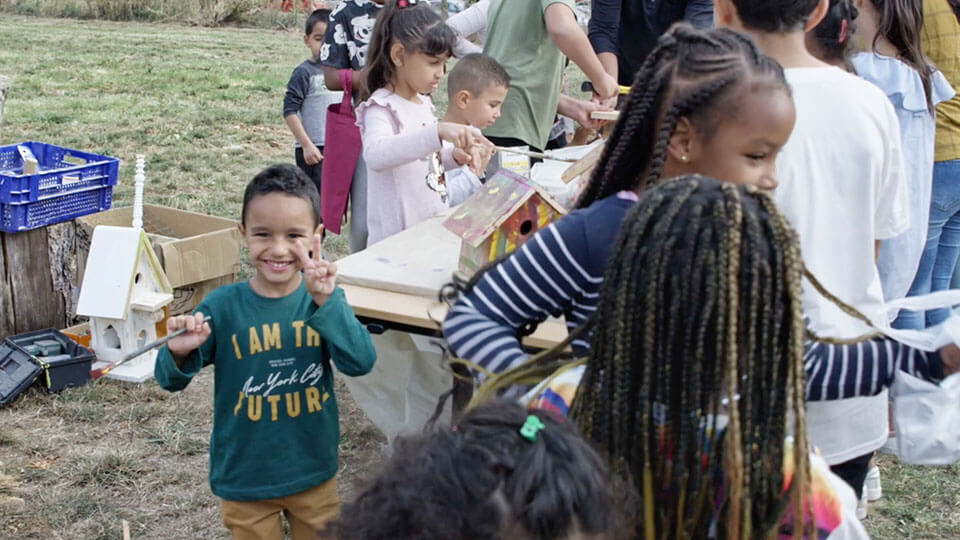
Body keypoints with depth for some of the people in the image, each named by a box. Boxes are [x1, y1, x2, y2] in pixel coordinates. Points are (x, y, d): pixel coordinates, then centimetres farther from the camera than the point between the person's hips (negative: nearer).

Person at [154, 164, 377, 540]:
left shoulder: (323, 297, -8)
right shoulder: (223, 306, -13)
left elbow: (361, 362, -21)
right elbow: (171, 381, -7)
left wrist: (326, 302, -31)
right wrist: (180, 353, -30)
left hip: (314, 473, 2)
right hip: (245, 479, -2)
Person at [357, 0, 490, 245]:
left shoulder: (424, 103, 10)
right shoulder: (381, 107, -15)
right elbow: (375, 155, -36)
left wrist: (453, 156, 5)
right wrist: (438, 131, -45)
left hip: (434, 228, 8)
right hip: (397, 238, -8)